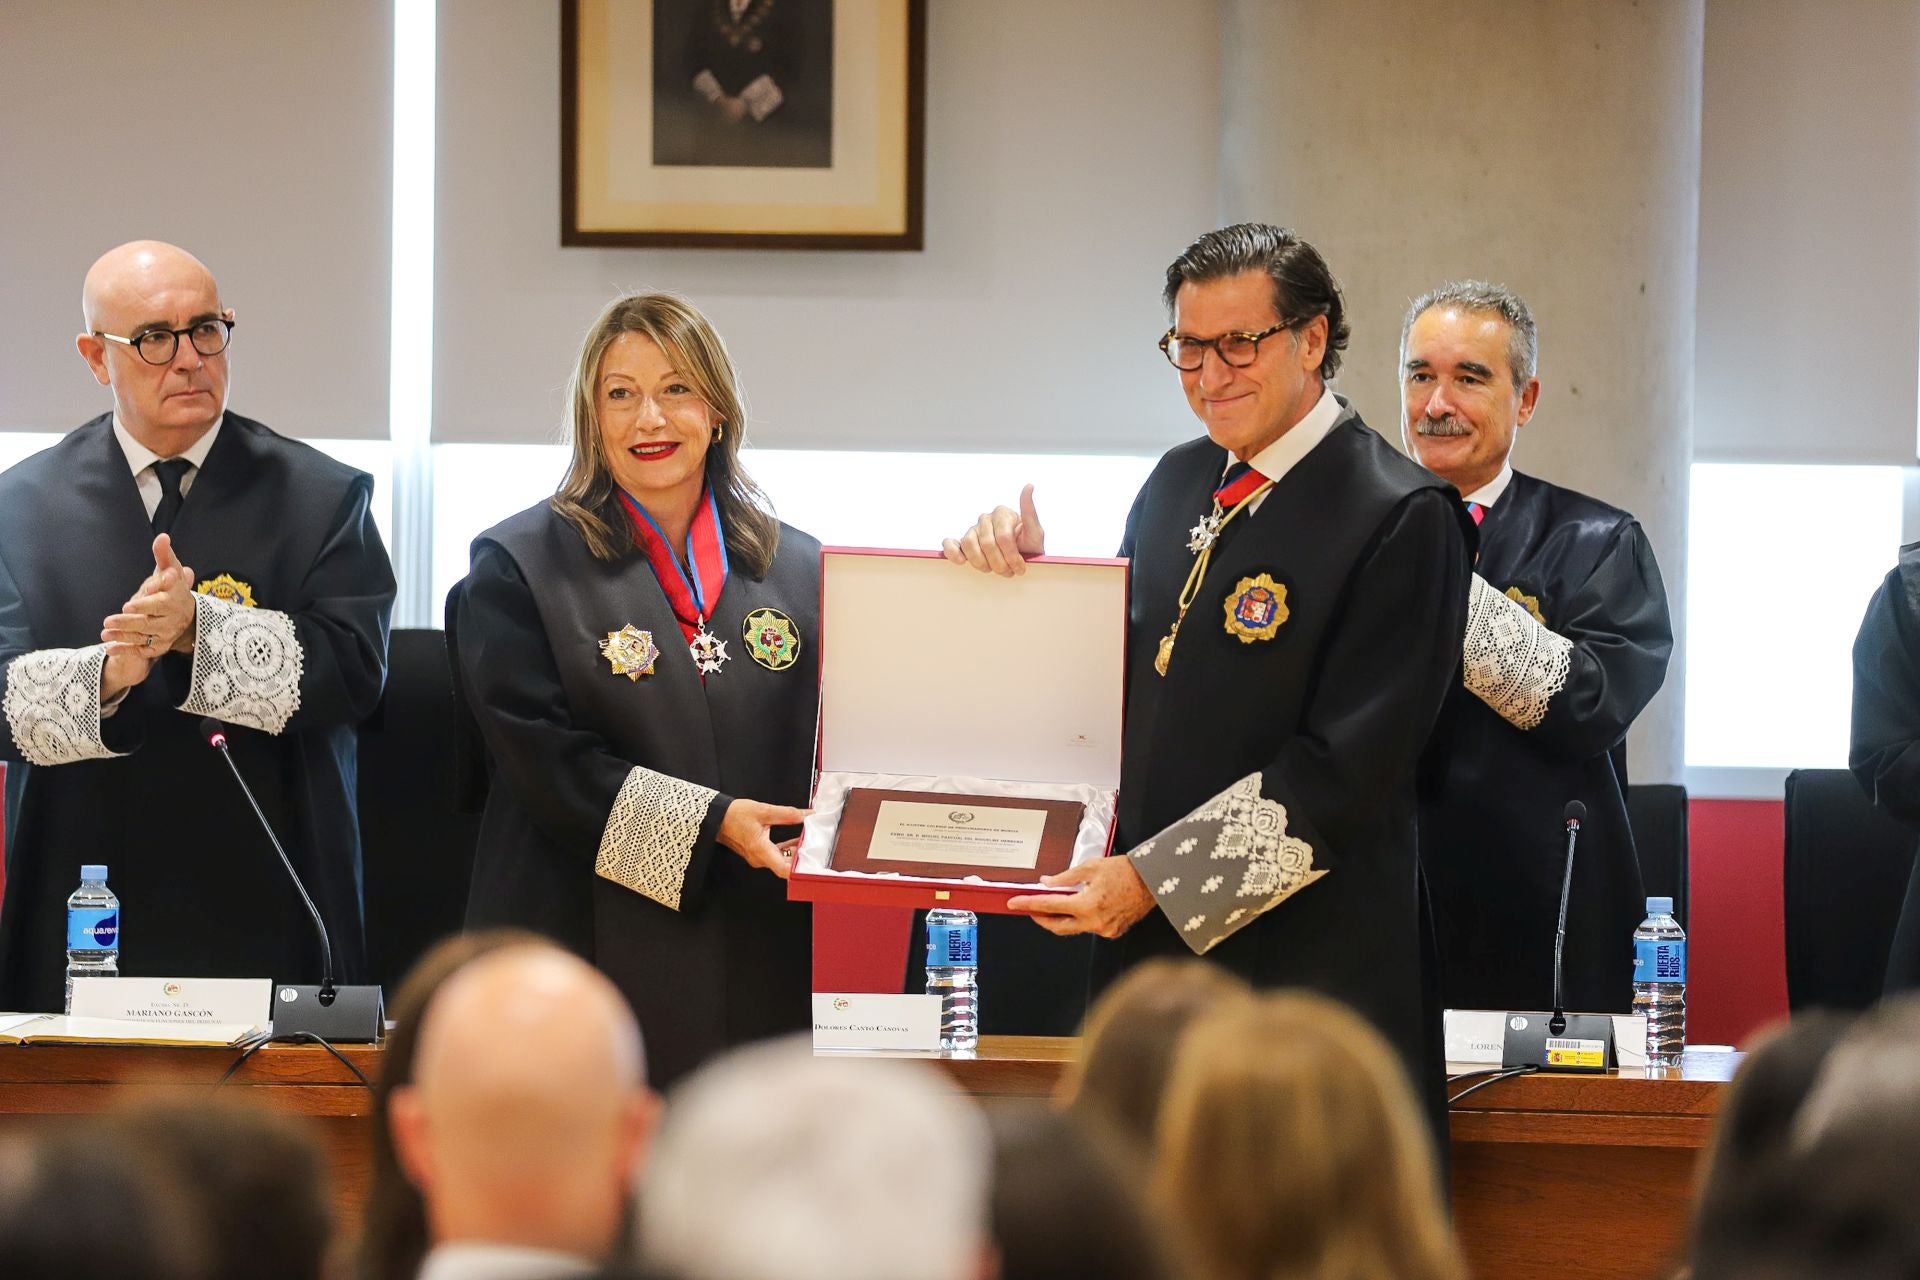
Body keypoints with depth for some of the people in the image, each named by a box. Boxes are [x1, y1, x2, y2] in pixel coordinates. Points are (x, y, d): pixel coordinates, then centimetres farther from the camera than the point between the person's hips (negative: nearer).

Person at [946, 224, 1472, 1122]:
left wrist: (1152, 879, -17)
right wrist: (1019, 567, 3)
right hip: (1147, 947, 7)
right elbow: (1120, 666, 23)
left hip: (1310, 971, -7)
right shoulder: (1179, 483, 15)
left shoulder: (1399, 517, -10)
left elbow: (1347, 770, -15)